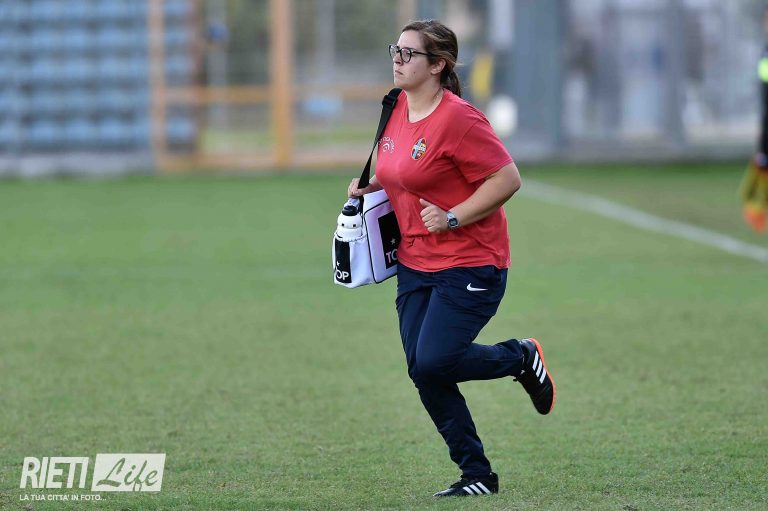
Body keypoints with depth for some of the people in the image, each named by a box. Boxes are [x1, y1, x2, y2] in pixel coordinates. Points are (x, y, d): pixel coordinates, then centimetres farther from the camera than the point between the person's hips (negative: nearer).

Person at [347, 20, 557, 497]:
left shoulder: (458, 119, -18)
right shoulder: (398, 111, 7)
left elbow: (507, 179, -18)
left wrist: (452, 217, -21)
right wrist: (371, 188, 6)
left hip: (470, 265, -8)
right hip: (415, 262, 8)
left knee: (433, 363, -17)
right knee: (423, 373, 2)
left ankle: (521, 357, 11)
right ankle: (477, 475, 13)